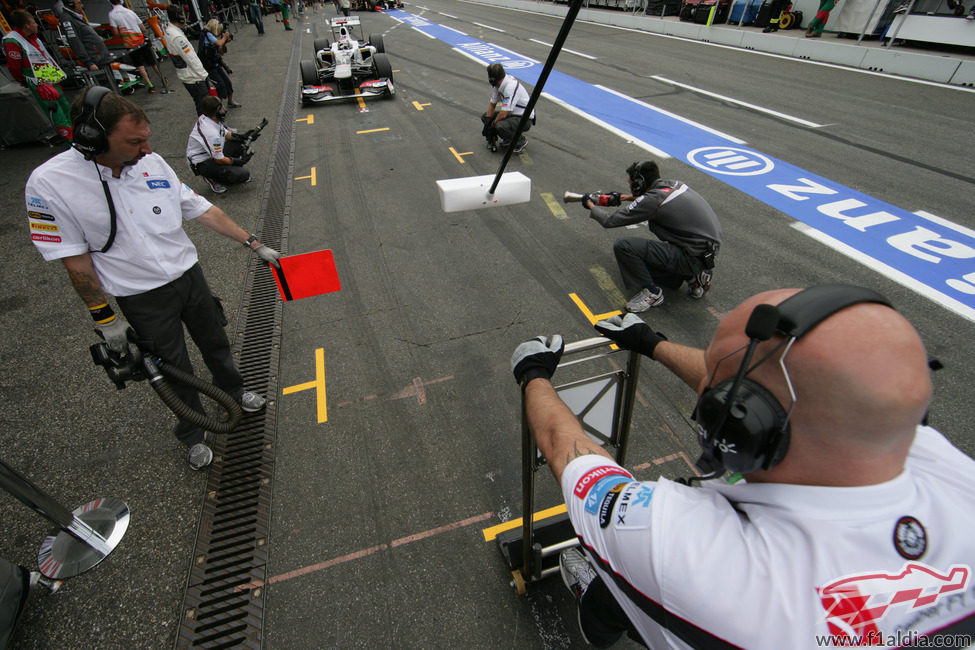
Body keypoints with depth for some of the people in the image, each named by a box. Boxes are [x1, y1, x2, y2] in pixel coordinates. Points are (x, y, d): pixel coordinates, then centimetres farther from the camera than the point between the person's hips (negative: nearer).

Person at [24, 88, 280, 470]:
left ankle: (233, 392, 51)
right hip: (143, 300, -3)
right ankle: (192, 435, 37)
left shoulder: (151, 162, -7)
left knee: (215, 344, 22)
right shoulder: (49, 183, -17)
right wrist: (104, 318, -9)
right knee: (175, 371, 12)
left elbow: (201, 209, 0)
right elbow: (74, 258, -12)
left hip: (189, 276, 3)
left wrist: (254, 244, -2)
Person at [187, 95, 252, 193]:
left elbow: (226, 133, 9)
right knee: (243, 174, -24)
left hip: (213, 153, 10)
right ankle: (212, 178, 0)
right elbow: (219, 160, -25)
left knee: (241, 143, 2)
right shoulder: (211, 133, -33)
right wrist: (239, 161, -13)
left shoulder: (205, 118, -6)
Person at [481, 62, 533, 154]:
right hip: (512, 114, 9)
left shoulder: (510, 86, -29)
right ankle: (508, 139, 10)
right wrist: (487, 121, -3)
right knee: (484, 116, 4)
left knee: (500, 126, -35)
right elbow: (492, 104, 8)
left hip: (525, 119, -9)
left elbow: (503, 114, -30)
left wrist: (491, 125, -16)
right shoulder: (498, 83, -2)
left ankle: (522, 140, -7)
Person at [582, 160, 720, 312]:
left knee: (623, 246, -18)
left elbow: (610, 220, -12)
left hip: (694, 257, -9)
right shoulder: (674, 184, 6)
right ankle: (693, 277, 17)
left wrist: (591, 205, 5)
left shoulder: (653, 200, -18)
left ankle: (652, 293, -4)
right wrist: (630, 197, 27)